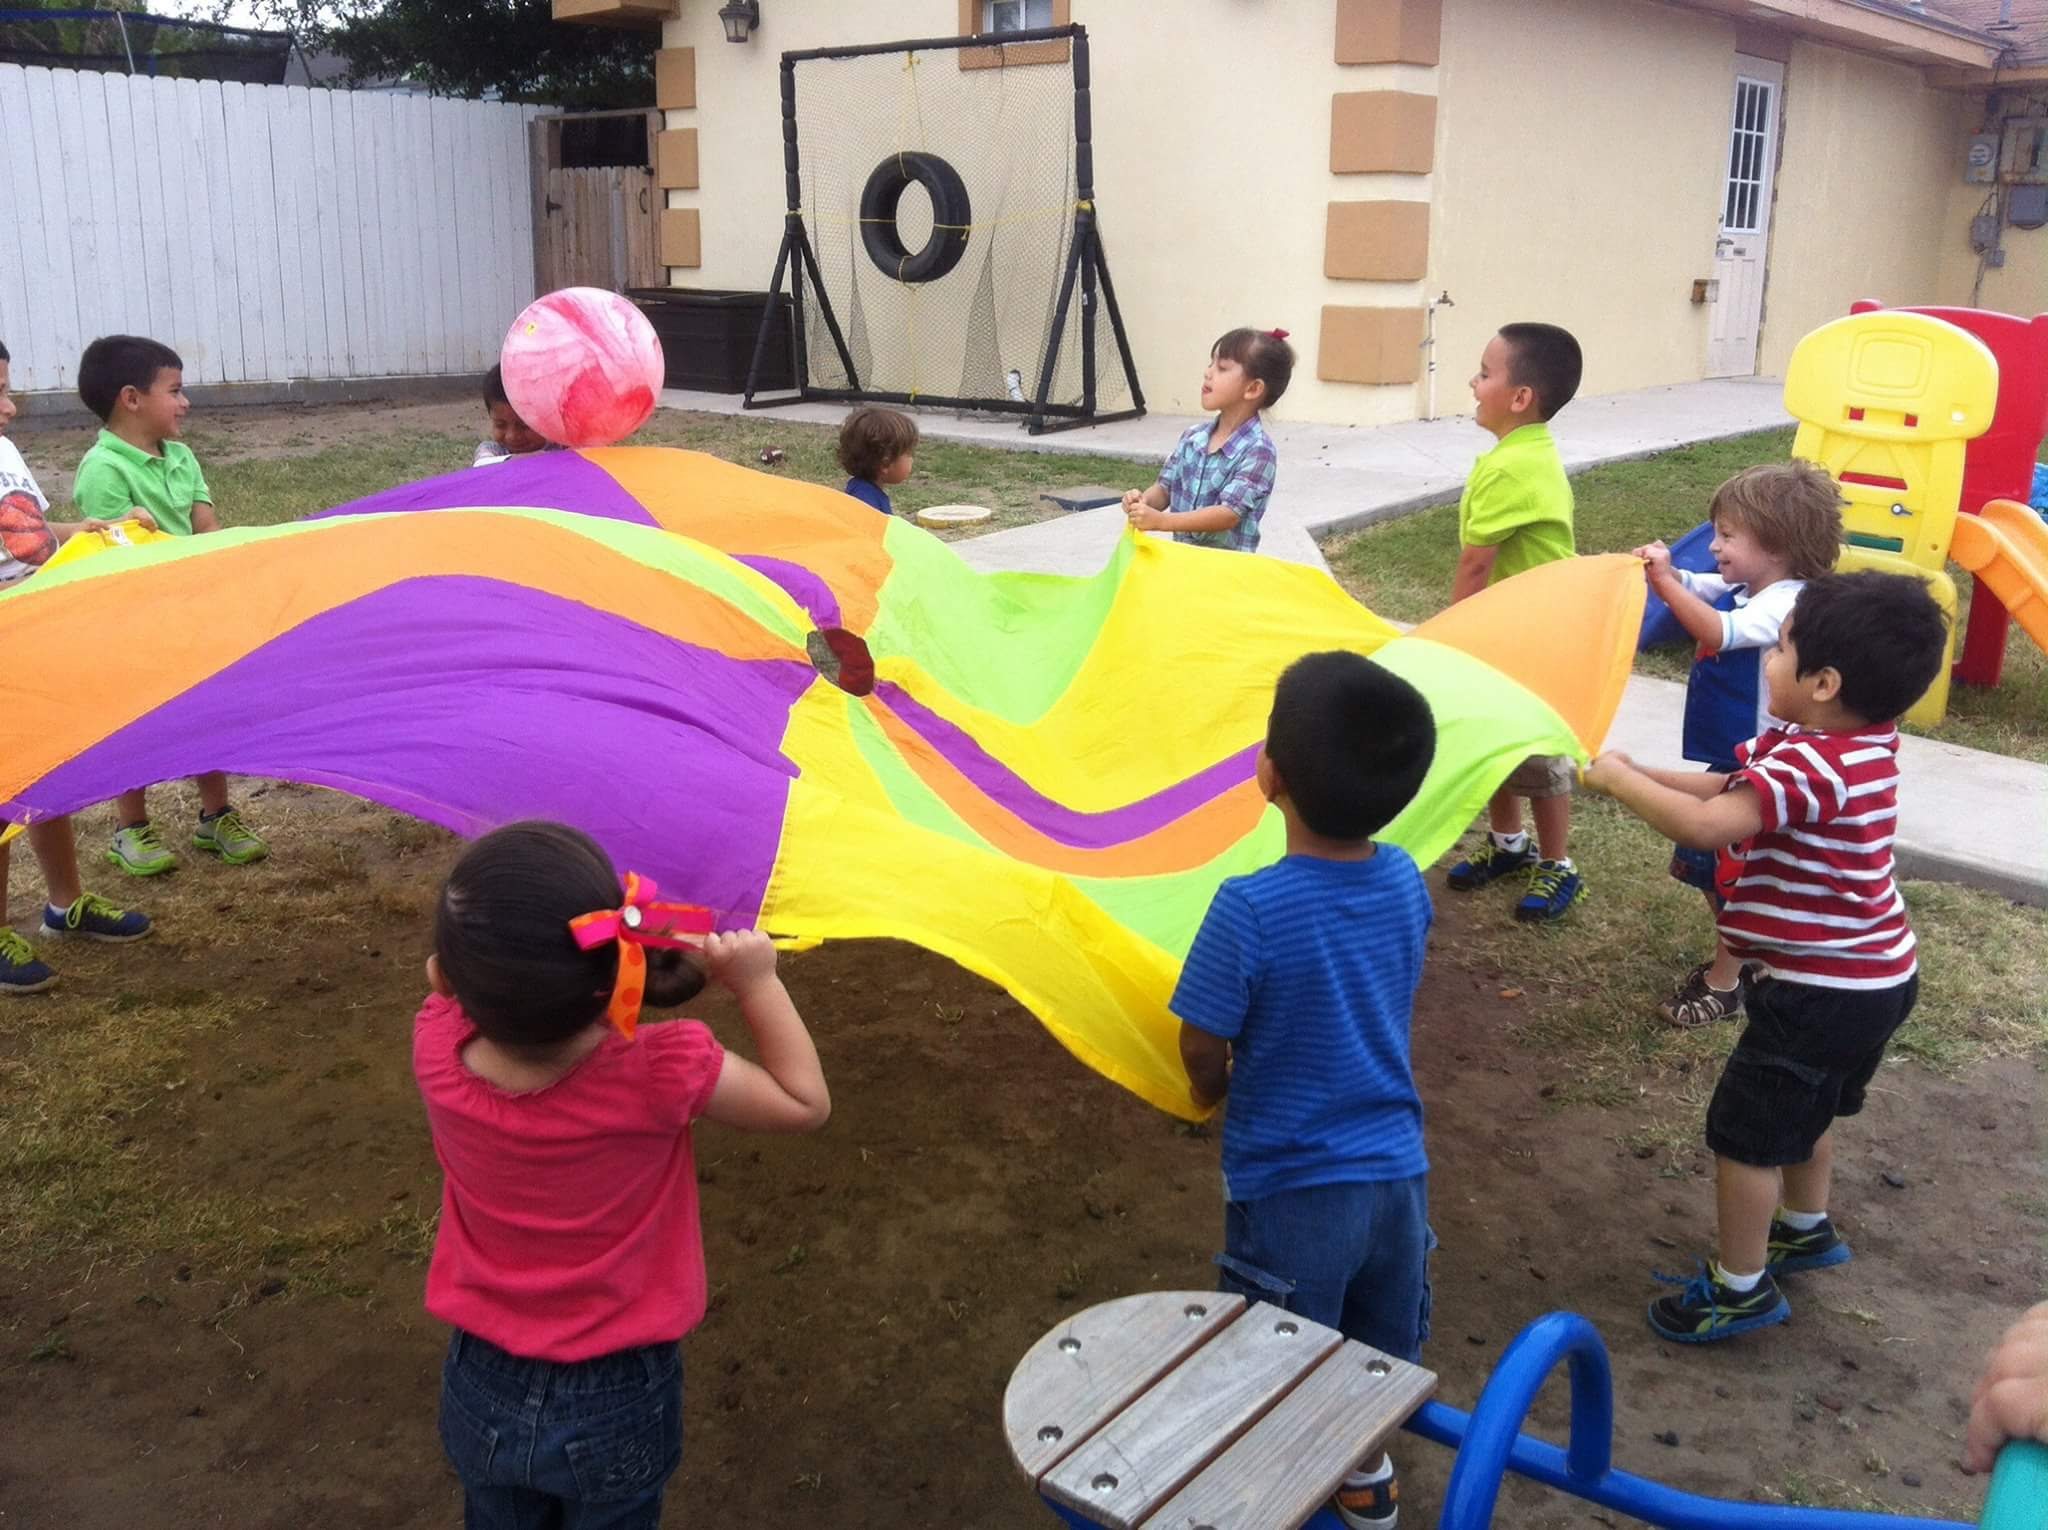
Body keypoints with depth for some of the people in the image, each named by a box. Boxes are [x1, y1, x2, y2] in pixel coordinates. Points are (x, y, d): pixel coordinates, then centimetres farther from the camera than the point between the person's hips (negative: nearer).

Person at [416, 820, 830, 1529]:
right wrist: (757, 981, -13)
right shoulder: (659, 1074, -33)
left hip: (482, 1391, 3)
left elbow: (449, 978, 2)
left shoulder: (437, 1047, -23)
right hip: (615, 1403, -2)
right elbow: (805, 1103, -16)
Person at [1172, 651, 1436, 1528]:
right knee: (1381, 1349, 28)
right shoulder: (1406, 882, -9)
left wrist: (1212, 1087, 7)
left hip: (1291, 1188, -5)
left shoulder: (1250, 909, -28)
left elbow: (1202, 1050, -17)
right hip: (1396, 1170, 6)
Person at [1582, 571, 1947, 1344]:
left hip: (1822, 992, -10)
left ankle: (1741, 1288, 20)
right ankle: (1806, 1229, 51)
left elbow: (1706, 825, -39)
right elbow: (1726, 787, 3)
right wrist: (1642, 774, -8)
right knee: (1806, 1113, 30)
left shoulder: (1813, 766, -30)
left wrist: (1617, 780, -25)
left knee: (1744, 1132, 5)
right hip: (1873, 976, 10)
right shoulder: (1856, 746, 0)